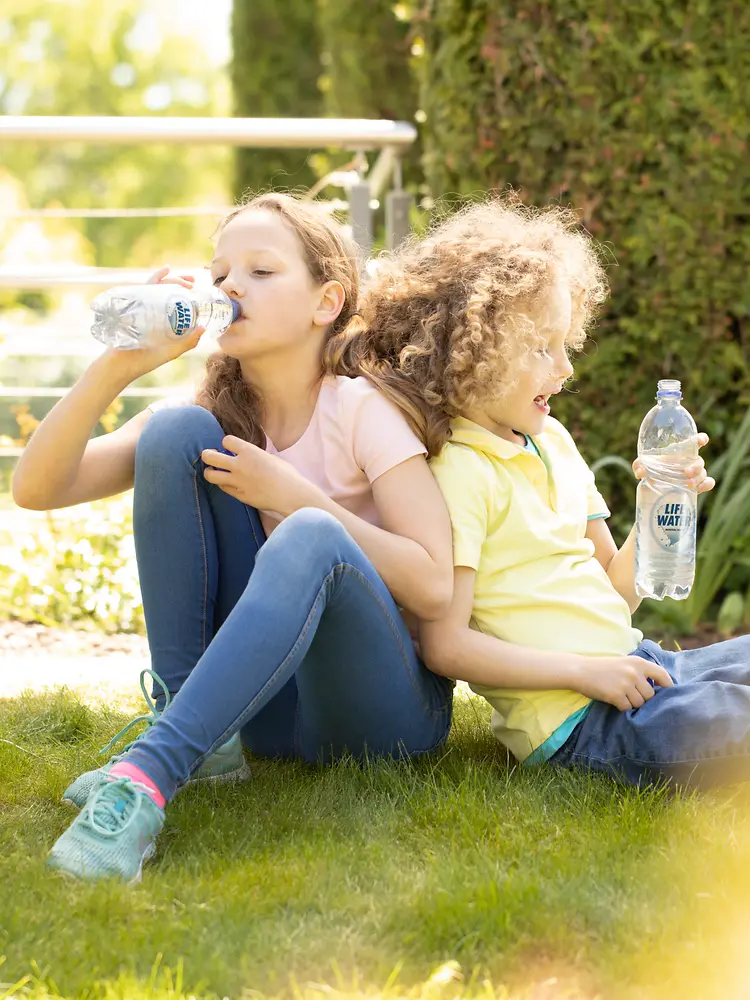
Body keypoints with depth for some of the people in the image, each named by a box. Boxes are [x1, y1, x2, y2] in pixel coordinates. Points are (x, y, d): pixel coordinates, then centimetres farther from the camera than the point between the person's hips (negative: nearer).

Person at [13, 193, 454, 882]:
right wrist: (118, 366, -18)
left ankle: (147, 774, -44)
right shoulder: (214, 420, 6)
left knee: (310, 538, -36)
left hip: (387, 711, -4)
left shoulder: (363, 412, -6)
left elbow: (434, 587, -16)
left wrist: (294, 495, -17)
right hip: (270, 713, 4)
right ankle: (194, 734, -14)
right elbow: (37, 489, -5)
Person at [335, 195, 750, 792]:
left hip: (638, 663, 9)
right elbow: (445, 645, -16)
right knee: (696, 729, -32)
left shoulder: (554, 441, 16)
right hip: (573, 718, -9)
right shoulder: (460, 472, -11)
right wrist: (581, 671, -18)